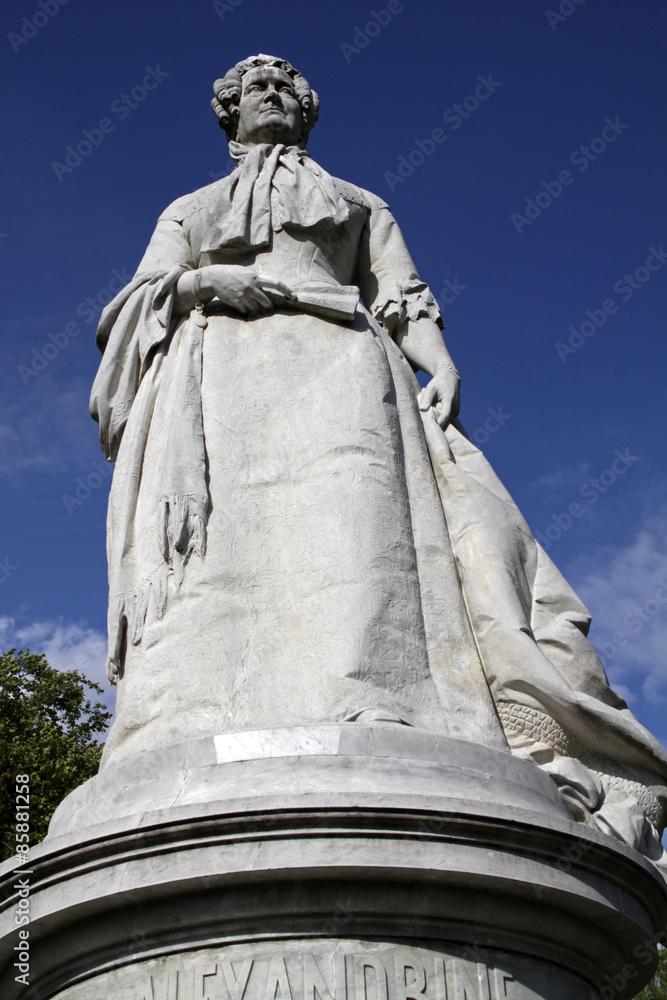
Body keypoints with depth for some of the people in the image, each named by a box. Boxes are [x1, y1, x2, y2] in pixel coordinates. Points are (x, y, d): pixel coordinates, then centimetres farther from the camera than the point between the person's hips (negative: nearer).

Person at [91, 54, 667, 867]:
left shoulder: (359, 204, 32)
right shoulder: (189, 211, 33)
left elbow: (406, 304, 17)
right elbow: (143, 300, 18)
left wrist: (443, 369, -4)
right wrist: (201, 281, -5)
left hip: (338, 373, 0)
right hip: (219, 382, 0)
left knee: (355, 519, -28)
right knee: (220, 546, -25)